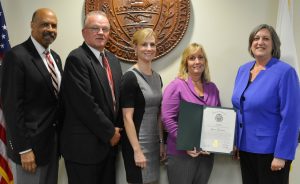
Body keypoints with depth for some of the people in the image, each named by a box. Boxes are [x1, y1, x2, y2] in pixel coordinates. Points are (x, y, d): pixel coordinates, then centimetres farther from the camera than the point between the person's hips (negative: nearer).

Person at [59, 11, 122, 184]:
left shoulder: (113, 59, 12)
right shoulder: (77, 59, -14)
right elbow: (85, 103, -21)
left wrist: (116, 130, 4)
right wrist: (110, 132, -12)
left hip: (109, 143, 7)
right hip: (84, 145, -7)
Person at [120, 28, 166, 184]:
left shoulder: (157, 77, 8)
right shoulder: (130, 77, -14)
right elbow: (127, 117, -17)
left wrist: (161, 141, 10)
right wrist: (137, 150, -19)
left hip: (154, 142, 7)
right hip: (136, 142, -7)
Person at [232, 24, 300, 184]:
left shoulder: (285, 72, -14)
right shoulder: (243, 70, 5)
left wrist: (281, 155, -18)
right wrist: (234, 142, 11)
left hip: (270, 150, -6)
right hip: (245, 147, 6)